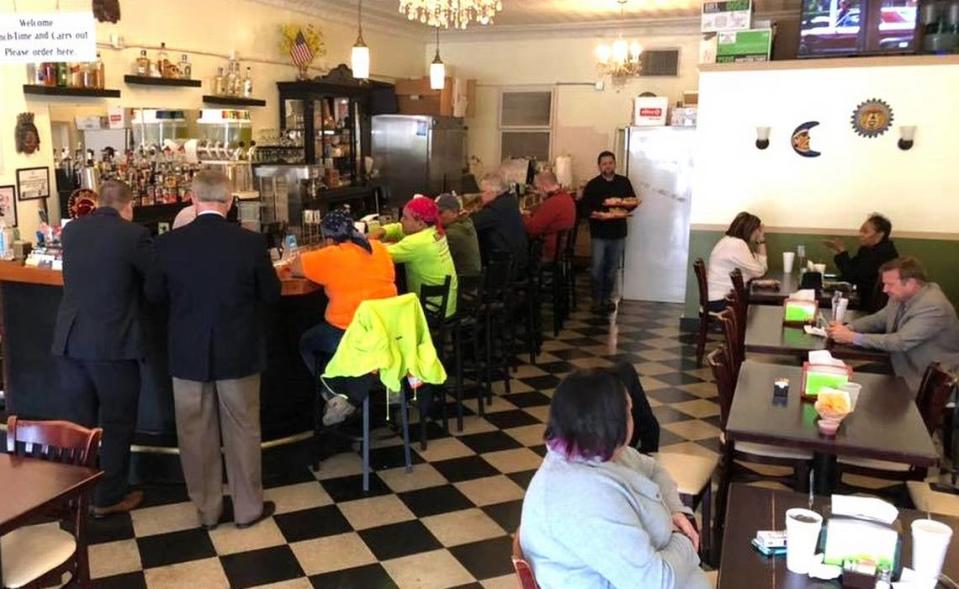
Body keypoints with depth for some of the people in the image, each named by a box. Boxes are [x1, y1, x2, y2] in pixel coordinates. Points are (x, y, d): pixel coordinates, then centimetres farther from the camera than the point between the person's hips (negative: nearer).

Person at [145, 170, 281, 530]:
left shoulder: (168, 243, -9)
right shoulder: (251, 242, -12)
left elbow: (154, 294, 5)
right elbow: (272, 294, -2)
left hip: (188, 353, 1)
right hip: (239, 352, -1)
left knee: (196, 434, 14)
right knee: (242, 431, 13)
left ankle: (206, 510, 27)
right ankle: (248, 508, 24)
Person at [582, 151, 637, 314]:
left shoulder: (624, 182, 6)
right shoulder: (592, 185, -3)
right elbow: (584, 207, -8)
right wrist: (598, 215, -23)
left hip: (618, 233, 3)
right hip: (599, 233, -3)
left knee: (612, 268, 9)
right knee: (597, 268, -4)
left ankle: (607, 298, 22)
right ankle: (597, 300, 7)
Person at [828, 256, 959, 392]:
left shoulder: (933, 306, -27)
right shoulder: (901, 296, -1)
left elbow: (900, 342, -31)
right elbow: (879, 319, 13)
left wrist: (852, 337, -27)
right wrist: (847, 328, -7)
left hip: (927, 379, -8)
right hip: (902, 363, 8)